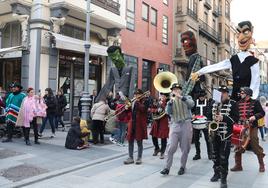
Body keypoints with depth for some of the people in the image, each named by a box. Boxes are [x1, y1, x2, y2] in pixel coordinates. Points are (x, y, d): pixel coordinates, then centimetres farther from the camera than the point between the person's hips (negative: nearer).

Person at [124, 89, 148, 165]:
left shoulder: (144, 102, -3)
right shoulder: (133, 102, 13)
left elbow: (143, 109, -23)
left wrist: (138, 101, -16)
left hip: (140, 124, -5)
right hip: (132, 124, 5)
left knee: (139, 142, 4)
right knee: (130, 141, 6)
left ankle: (139, 158, 16)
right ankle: (130, 158, 16)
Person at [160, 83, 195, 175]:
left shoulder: (187, 97, 9)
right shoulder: (171, 101, 14)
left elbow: (192, 104, -14)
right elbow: (168, 112, -3)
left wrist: (180, 97, -20)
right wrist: (171, 101, -14)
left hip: (186, 125, -1)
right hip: (175, 125, 1)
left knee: (185, 149, 5)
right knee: (171, 148, -6)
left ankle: (182, 167, 19)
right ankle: (167, 168, 0)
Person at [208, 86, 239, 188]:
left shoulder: (232, 104, -3)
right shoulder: (214, 103, 11)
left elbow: (236, 118, -9)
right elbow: (210, 115, 20)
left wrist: (223, 118, -22)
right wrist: (210, 125, 4)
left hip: (226, 134, -5)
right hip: (214, 133, 5)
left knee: (223, 157, -5)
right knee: (215, 155, 13)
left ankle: (223, 178, 3)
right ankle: (216, 172, 29)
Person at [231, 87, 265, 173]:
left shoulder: (255, 102, -1)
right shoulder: (239, 103, 11)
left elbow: (262, 113, -2)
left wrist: (255, 116, -18)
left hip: (252, 127, -4)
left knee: (255, 146, 0)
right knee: (238, 146, 4)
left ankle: (261, 165, 17)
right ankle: (238, 165, 14)